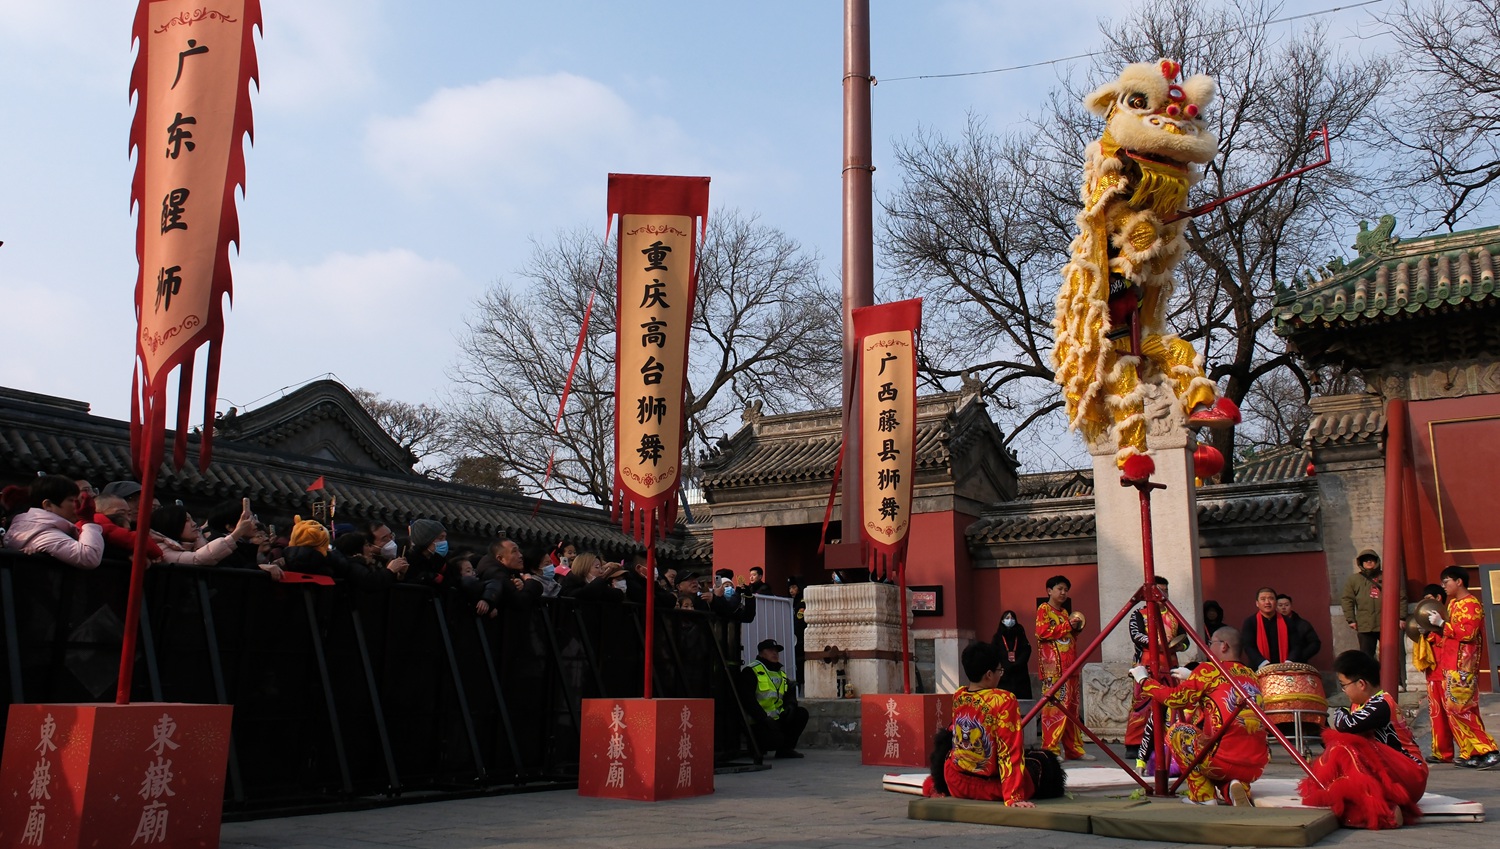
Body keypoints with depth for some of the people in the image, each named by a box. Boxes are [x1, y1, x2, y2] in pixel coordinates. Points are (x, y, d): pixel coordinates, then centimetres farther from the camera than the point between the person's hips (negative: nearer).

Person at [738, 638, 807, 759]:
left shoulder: (781, 673, 18)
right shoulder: (751, 671, -9)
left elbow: (790, 694, 16)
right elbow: (747, 699, -18)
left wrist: (790, 705, -10)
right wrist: (764, 718, -24)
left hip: (777, 719, 8)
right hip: (757, 722, -8)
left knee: (802, 713, -9)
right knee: (776, 739, -30)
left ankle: (786, 748, 2)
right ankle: (755, 748, 4)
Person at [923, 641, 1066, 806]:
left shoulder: (957, 696, -3)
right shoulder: (1004, 700, -20)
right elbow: (1010, 751, -22)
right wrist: (1014, 797, -24)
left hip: (955, 784, 3)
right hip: (991, 787, -3)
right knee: (1044, 760, 20)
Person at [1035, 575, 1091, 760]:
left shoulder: (1064, 612, 23)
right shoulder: (1044, 609, 1)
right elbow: (1041, 632, -13)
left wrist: (1076, 628, 9)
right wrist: (1066, 626, -13)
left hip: (1069, 666, 8)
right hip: (1053, 666, -8)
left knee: (1072, 708, 7)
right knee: (1054, 706, -11)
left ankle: (1074, 749, 11)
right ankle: (1051, 749, -9)